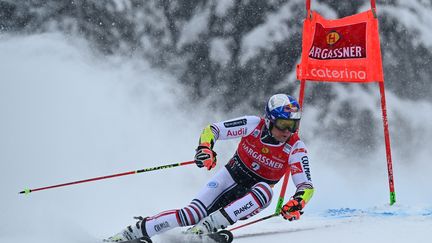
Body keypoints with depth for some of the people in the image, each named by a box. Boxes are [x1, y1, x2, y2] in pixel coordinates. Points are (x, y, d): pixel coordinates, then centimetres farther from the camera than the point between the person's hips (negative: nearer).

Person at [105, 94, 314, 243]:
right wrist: (205, 147, -37)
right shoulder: (254, 125, -16)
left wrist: (297, 203, -41)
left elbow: (306, 186, -19)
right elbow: (211, 130, -14)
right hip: (230, 177, 0)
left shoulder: (295, 148, -17)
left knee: (265, 191, -37)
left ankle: (210, 225, -41)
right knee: (193, 213, -23)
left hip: (252, 196, 0)